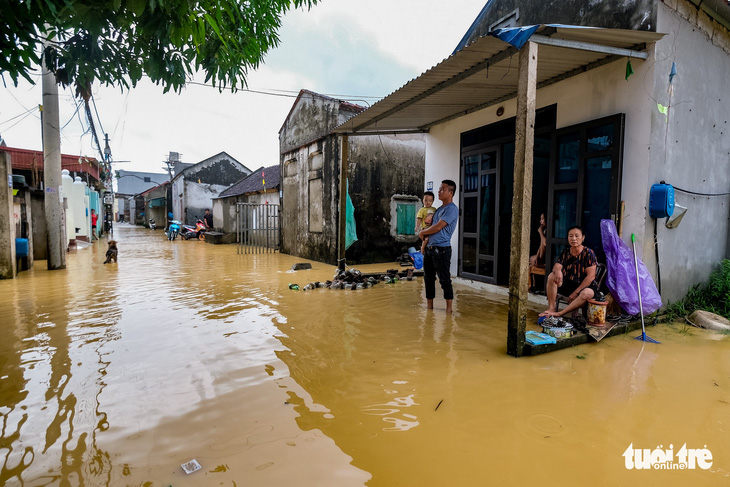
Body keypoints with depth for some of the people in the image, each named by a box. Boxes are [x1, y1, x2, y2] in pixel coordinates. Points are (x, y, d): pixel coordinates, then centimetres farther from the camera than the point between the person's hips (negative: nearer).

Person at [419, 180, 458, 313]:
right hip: (430, 247, 9)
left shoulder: (452, 209, -10)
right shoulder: (440, 208, 19)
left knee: (444, 279, -3)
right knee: (428, 278, 13)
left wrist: (422, 232, -2)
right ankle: (429, 305, 24)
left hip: (442, 249, -9)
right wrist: (424, 234, 8)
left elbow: (437, 227, -16)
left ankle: (449, 307, 8)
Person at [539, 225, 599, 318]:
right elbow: (556, 266, -6)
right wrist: (557, 270, -35)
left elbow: (591, 276, -15)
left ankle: (559, 313, -36)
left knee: (587, 293, -37)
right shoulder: (565, 253, 4)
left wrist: (575, 292, -18)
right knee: (552, 276, -20)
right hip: (567, 285, 4)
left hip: (584, 286, -4)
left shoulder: (588, 253, -10)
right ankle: (551, 308, -23)